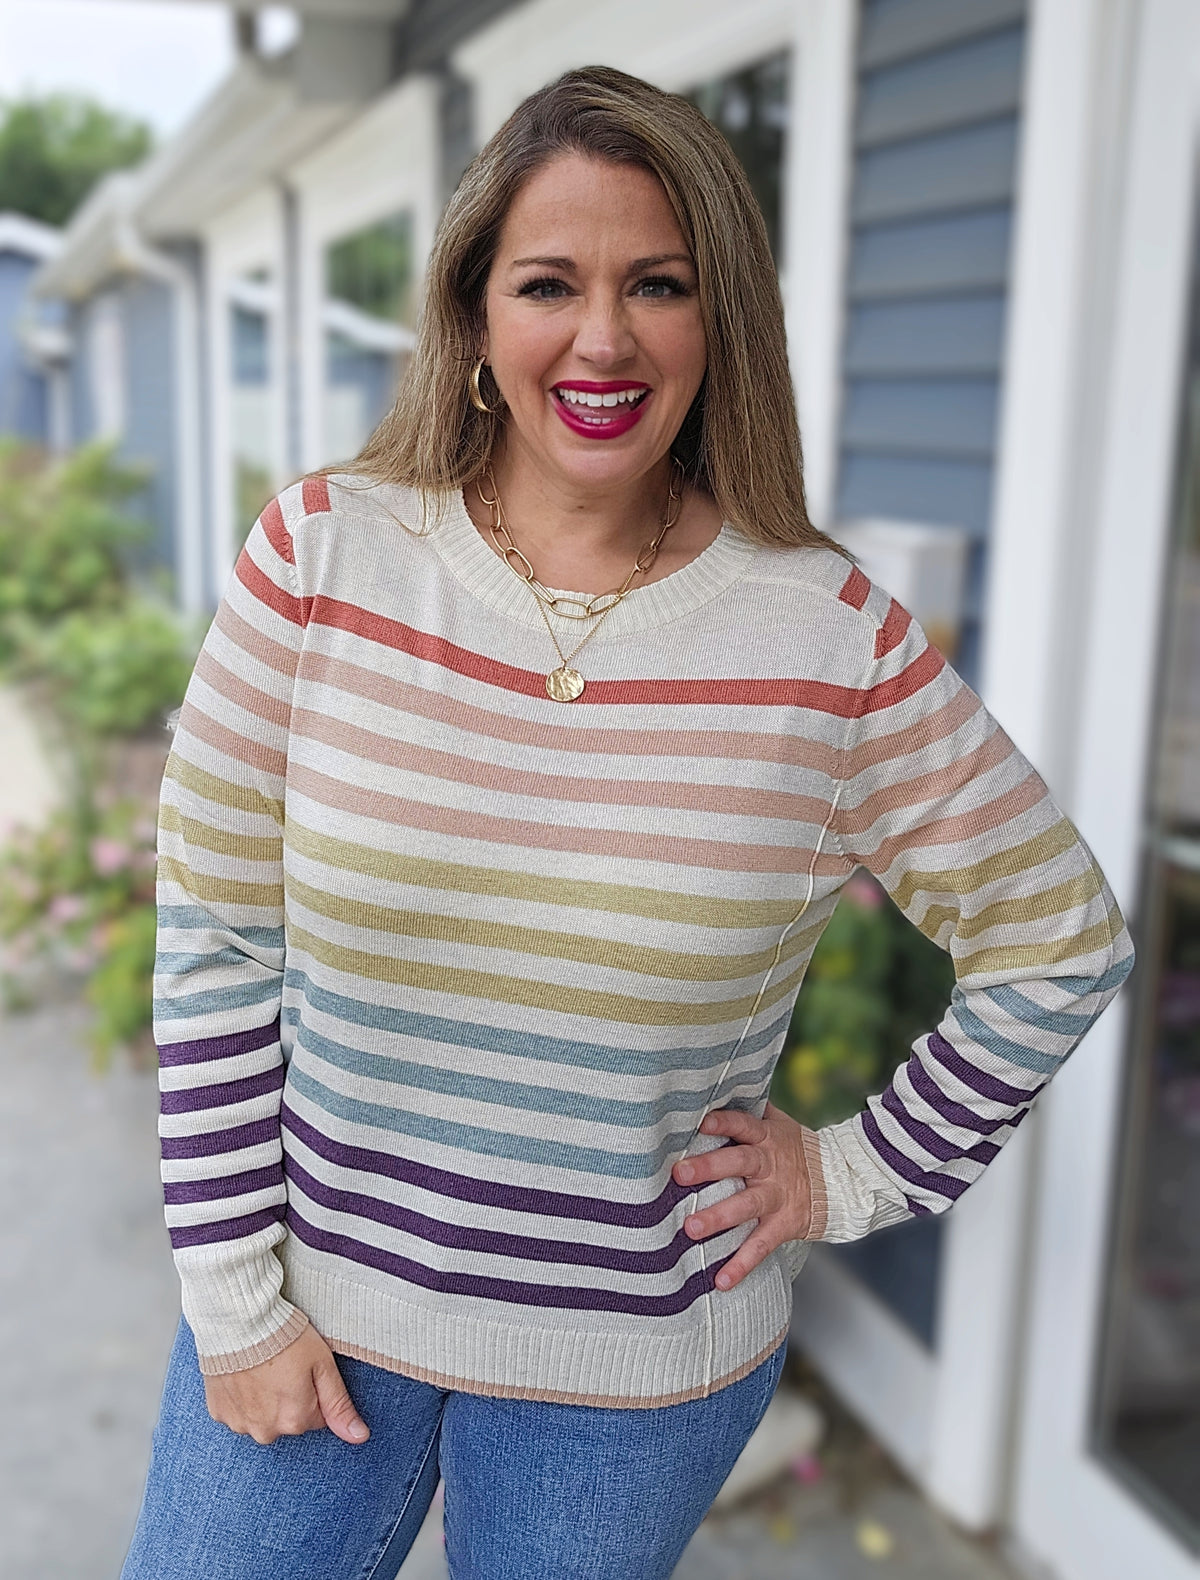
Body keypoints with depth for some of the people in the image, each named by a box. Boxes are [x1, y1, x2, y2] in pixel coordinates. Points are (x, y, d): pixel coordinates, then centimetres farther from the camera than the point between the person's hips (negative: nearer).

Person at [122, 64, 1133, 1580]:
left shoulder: (835, 634, -12)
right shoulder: (321, 553, -10)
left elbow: (1060, 938, -1)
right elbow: (216, 930, -6)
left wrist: (858, 1174, -2)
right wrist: (235, 1295, -5)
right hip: (311, 1308, 1)